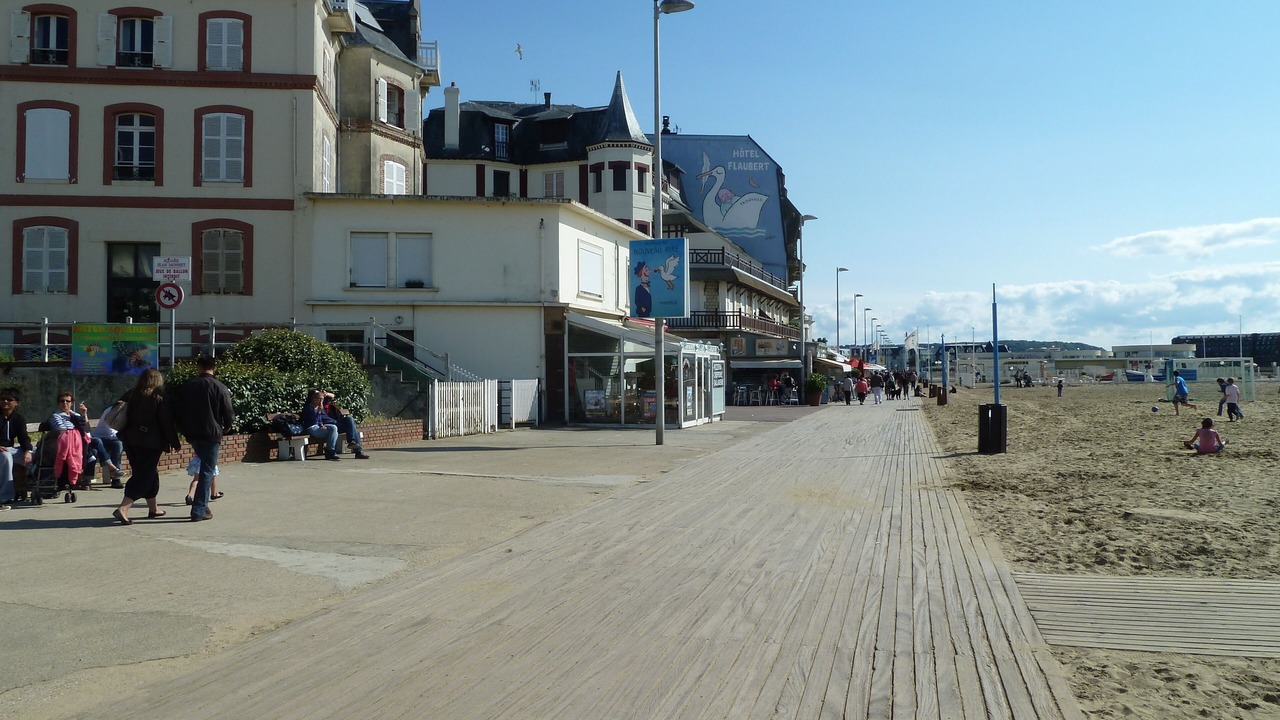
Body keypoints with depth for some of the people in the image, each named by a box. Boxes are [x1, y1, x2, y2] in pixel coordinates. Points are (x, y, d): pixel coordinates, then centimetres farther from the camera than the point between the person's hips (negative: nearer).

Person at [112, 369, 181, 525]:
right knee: (144, 475, -5)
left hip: (131, 441, 7)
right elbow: (167, 423, -9)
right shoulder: (160, 398, -9)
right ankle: (123, 509, -19)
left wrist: (124, 436, 17)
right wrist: (174, 442, -1)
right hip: (150, 443, -7)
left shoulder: (130, 395, 7)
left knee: (149, 473, 19)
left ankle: (153, 508, 28)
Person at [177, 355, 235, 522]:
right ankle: (198, 511, -4)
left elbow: (179, 413, 8)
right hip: (211, 435, -5)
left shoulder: (187, 387, 5)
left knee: (205, 468, 21)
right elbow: (229, 415, -7)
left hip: (193, 435, 5)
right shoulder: (220, 388, -8)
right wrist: (225, 429, 13)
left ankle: (202, 504, 20)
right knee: (207, 472, 0)